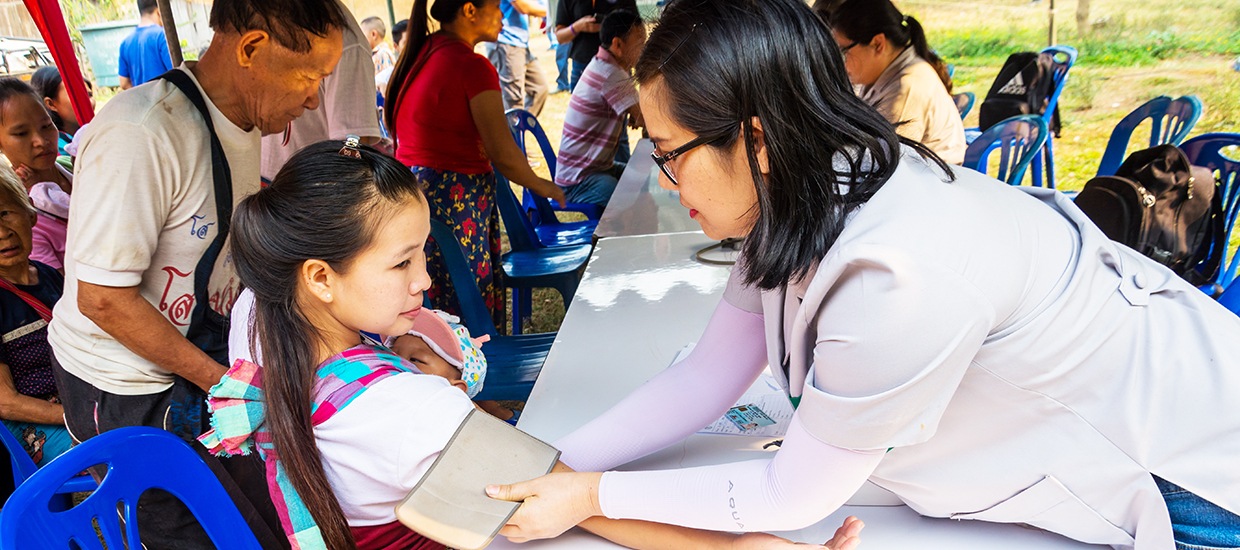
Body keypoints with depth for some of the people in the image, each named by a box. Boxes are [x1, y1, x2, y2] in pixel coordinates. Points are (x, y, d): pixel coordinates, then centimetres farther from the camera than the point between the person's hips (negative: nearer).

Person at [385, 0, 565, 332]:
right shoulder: (471, 65, -15)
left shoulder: (418, 53, 11)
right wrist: (543, 187, 3)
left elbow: (391, 125, 22)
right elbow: (504, 155, -13)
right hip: (455, 201, -9)